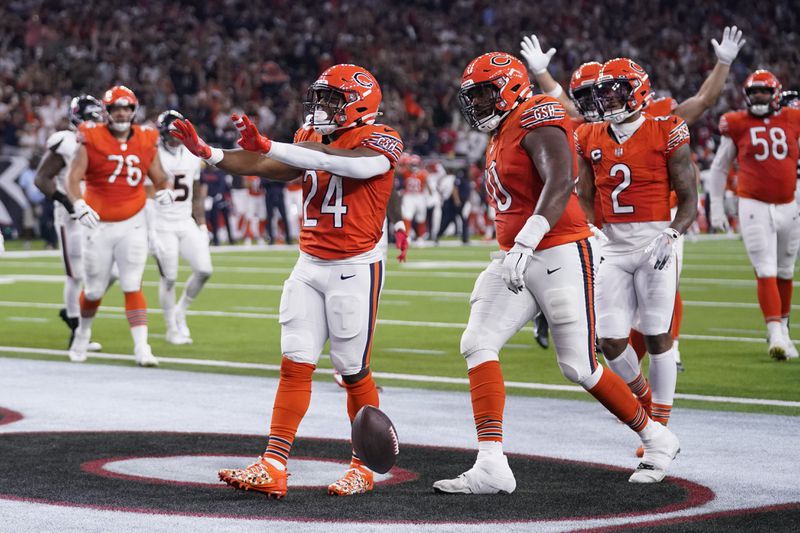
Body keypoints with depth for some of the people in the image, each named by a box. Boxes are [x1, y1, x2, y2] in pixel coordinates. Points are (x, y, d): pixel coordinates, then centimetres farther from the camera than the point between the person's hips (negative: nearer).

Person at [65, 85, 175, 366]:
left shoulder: (146, 142, 1)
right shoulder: (92, 140, -9)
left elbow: (159, 177, 8)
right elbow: (72, 178, -14)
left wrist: (165, 191, -15)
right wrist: (79, 205, -32)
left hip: (132, 225, 1)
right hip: (98, 226, -1)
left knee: (132, 286, -8)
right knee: (94, 289, 11)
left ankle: (141, 347, -11)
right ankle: (83, 333, 38)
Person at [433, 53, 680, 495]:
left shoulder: (537, 119, -12)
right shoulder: (500, 137, 18)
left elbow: (561, 181, -27)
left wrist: (527, 241, -37)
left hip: (560, 256, -9)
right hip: (516, 259, 9)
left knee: (579, 367, -2)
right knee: (477, 344, -10)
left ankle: (656, 440, 20)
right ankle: (491, 466, -14)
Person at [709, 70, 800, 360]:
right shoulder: (737, 125, -1)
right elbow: (719, 167, 8)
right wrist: (716, 207, 6)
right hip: (754, 206, -3)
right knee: (765, 272, -11)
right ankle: (776, 335, -14)